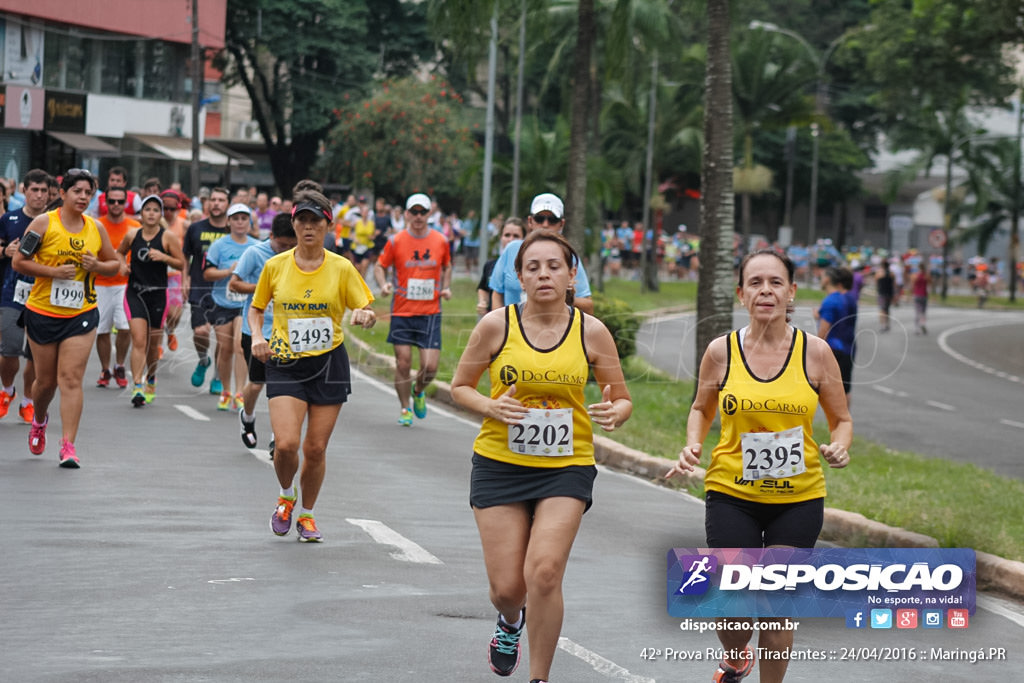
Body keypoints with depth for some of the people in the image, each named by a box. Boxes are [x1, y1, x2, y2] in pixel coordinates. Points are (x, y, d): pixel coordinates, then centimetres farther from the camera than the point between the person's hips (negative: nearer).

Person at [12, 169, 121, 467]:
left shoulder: (96, 228, 4)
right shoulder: (44, 223, -6)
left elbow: (114, 263, 15)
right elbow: (19, 261, -6)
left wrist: (97, 266, -7)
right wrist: (54, 272, -17)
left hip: (81, 315, 1)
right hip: (42, 312, -1)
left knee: (71, 379, -10)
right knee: (46, 380, 10)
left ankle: (68, 446, -10)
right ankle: (39, 420, 43)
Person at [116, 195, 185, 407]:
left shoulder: (167, 237, -3)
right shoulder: (132, 235, 3)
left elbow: (181, 264, -1)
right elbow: (120, 252, 22)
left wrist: (164, 257, -18)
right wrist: (122, 264, 1)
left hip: (158, 294, 0)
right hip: (135, 292, 0)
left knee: (153, 344, 11)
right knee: (138, 340, -13)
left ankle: (150, 379, 37)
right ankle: (138, 387, -19)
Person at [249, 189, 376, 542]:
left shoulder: (342, 268, -2)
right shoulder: (275, 266, 1)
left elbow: (369, 311, 3)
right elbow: (256, 307, 14)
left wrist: (365, 315, -21)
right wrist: (257, 337, -5)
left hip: (329, 364, 0)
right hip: (285, 364, 0)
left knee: (316, 449, 4)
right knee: (286, 443, -16)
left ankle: (307, 514, 28)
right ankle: (286, 495, 17)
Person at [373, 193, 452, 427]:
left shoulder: (441, 240, 4)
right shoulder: (396, 241, -2)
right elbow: (380, 266, 8)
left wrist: (446, 287, 5)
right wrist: (383, 284, -11)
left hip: (430, 313, 1)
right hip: (402, 311, -1)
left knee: (430, 367, -7)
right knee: (403, 363, -1)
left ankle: (419, 392, 26)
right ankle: (405, 409, 17)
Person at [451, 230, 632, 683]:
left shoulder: (591, 331, -3)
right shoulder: (496, 325, -5)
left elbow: (623, 399, 6)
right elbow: (460, 387, 6)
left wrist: (614, 413, -18)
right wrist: (491, 407, -15)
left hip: (567, 467, 0)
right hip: (500, 464, 1)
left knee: (544, 573, -19)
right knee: (507, 588, 0)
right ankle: (510, 622, 41)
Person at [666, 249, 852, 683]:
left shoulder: (815, 352, -5)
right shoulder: (721, 352, -4)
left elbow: (841, 420, 6)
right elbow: (701, 409, 14)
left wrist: (839, 447, -15)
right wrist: (693, 446, -6)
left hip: (798, 499, 0)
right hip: (731, 495, 0)